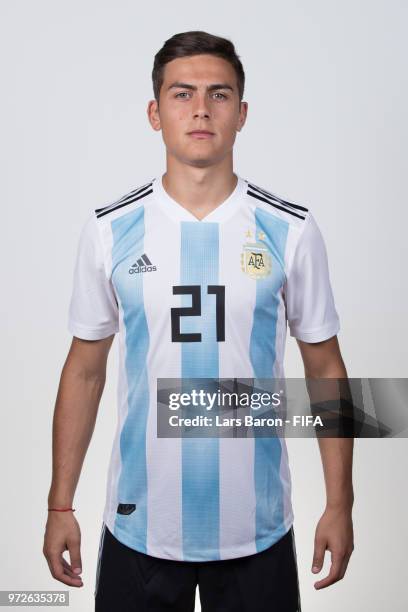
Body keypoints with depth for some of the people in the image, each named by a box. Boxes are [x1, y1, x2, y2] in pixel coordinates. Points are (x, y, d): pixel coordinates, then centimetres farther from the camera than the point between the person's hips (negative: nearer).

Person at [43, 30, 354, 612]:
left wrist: (339, 504, 0)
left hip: (257, 527, 0)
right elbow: (85, 370, 3)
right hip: (138, 526, 1)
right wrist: (60, 505, 3)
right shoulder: (109, 230, -4)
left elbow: (325, 368, 1)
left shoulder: (291, 229, -5)